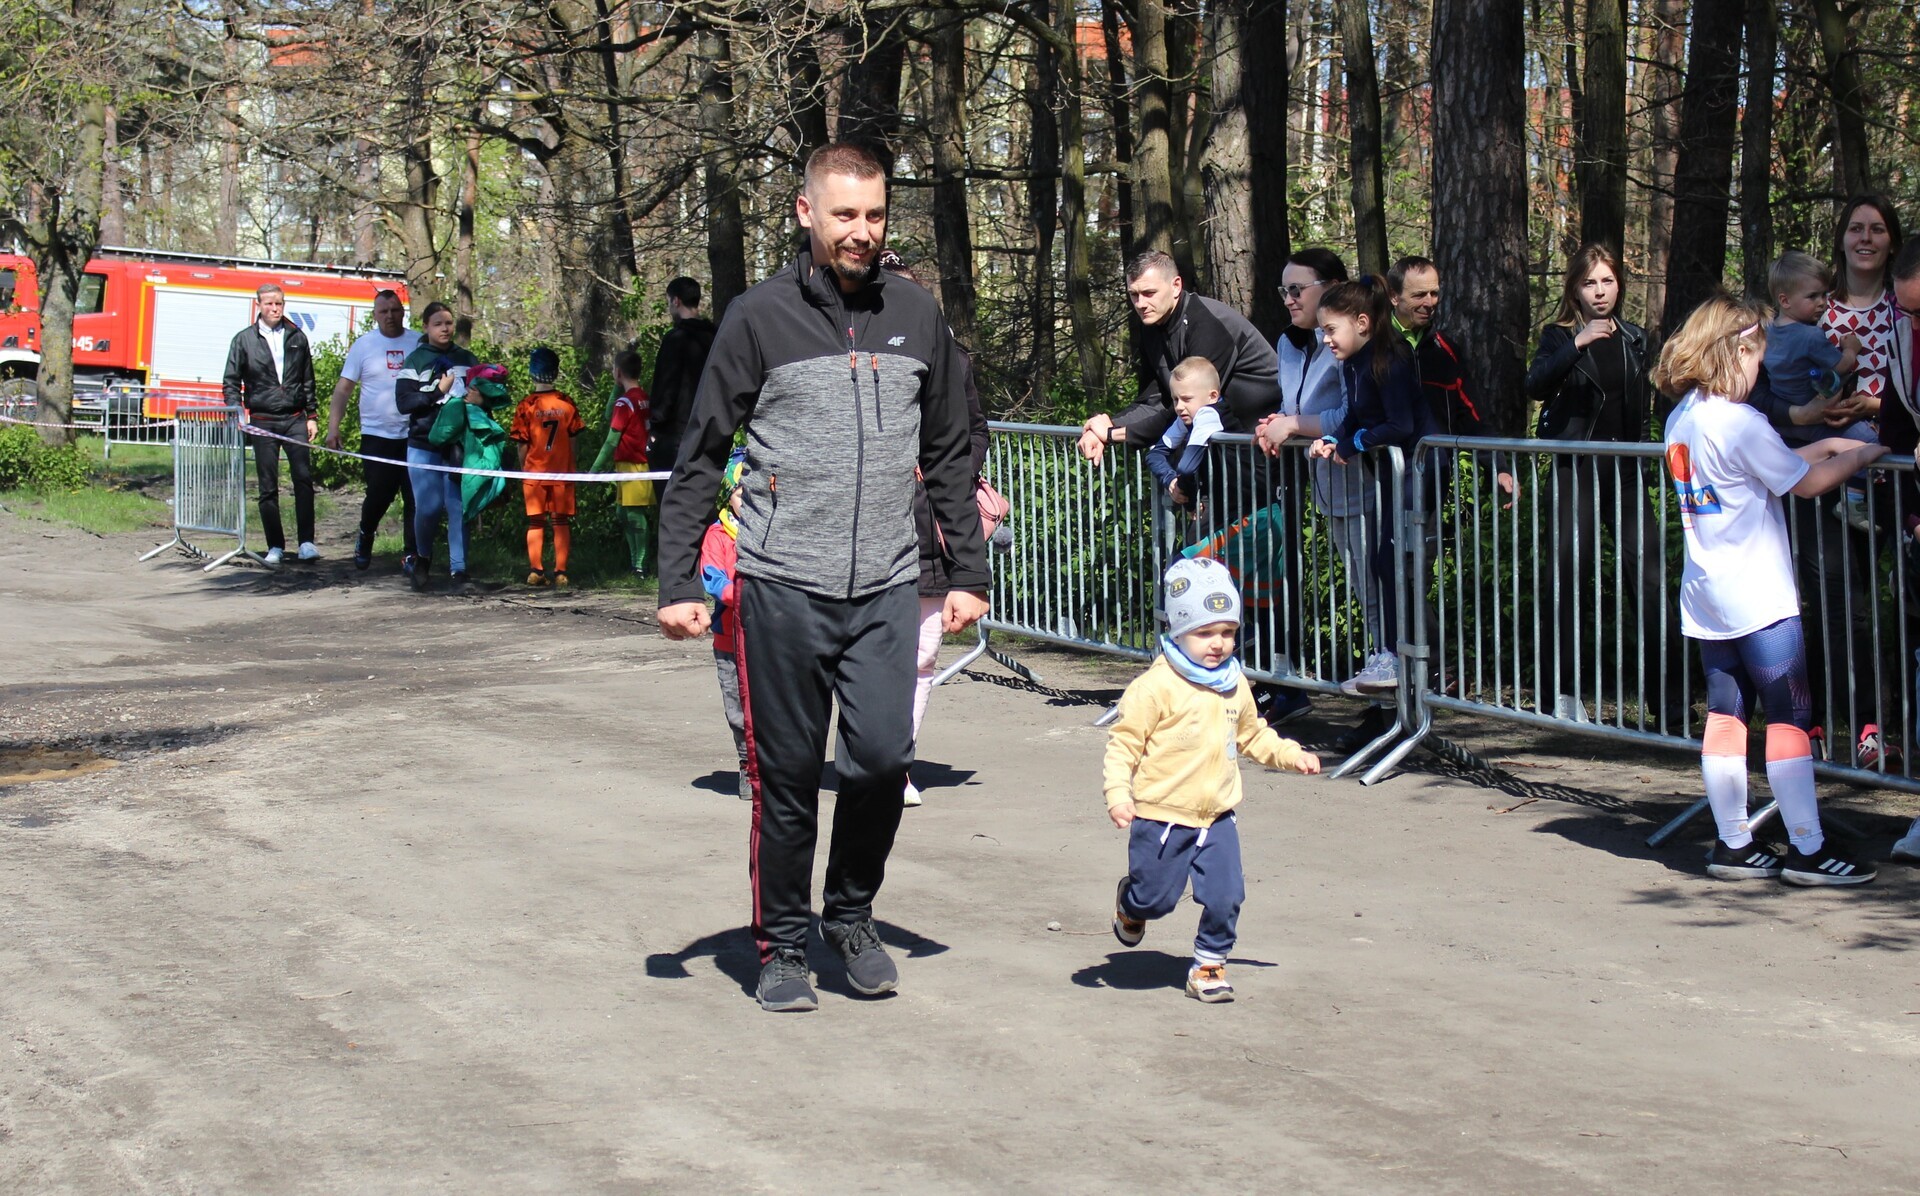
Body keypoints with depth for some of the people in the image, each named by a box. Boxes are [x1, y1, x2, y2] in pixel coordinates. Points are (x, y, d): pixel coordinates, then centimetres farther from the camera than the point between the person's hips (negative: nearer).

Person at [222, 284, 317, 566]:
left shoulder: (297, 337, 11)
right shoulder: (244, 340, 6)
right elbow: (231, 382, 8)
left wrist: (312, 416, 12)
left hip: (295, 419, 0)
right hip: (262, 422, 0)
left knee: (303, 478, -13)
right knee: (268, 487, 2)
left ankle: (306, 542, -12)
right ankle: (275, 547, 8)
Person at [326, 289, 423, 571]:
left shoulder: (419, 342, 4)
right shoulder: (363, 344, 1)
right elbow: (343, 387, 1)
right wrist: (333, 427, -8)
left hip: (414, 434, 1)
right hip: (377, 434, -1)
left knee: (415, 497, 0)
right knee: (379, 495, 0)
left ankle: (411, 555, 9)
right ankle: (365, 536, 29)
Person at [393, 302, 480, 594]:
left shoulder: (467, 360, 12)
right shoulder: (415, 361, 2)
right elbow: (403, 402, -7)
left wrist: (479, 398, -3)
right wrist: (438, 392, -15)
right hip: (424, 446, -2)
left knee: (458, 507, -4)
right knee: (428, 507, -5)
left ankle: (458, 570, 0)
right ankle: (422, 558, 20)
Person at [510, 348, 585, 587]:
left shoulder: (526, 405, -9)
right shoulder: (567, 403, -3)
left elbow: (522, 444, -5)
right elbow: (572, 440, 4)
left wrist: (523, 469, 10)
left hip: (535, 471, -1)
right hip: (562, 470, 1)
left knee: (535, 522, 6)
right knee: (561, 522, 6)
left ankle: (535, 570, 1)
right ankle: (560, 572, 4)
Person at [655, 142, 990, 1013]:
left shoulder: (917, 319, 9)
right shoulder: (759, 319, -1)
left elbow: (949, 458, 16)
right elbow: (699, 459, 0)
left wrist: (968, 573, 10)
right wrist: (678, 584, -6)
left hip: (885, 588, 2)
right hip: (782, 588, -2)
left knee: (883, 755, -7)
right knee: (786, 776, 3)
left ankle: (851, 915, 18)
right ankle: (782, 947, 18)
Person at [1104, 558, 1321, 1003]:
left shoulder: (1235, 687, 9)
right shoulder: (1157, 686, -14)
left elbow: (1252, 735, 26)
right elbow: (1123, 741, -13)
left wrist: (1291, 755, 14)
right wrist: (1118, 793, -22)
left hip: (1217, 817, 5)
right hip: (1161, 816, -5)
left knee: (1225, 897, -3)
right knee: (1157, 898, 5)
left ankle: (1209, 964, 17)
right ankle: (1129, 904, 40)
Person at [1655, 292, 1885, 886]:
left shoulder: (1681, 419, 8)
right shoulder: (1739, 423, -17)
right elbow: (1806, 482, -9)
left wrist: (1825, 446, 16)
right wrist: (1862, 455, 4)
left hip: (1705, 601, 8)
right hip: (1759, 599, -8)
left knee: (1725, 715, 9)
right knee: (1790, 718, -2)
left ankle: (1733, 844, 12)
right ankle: (1807, 849, 0)